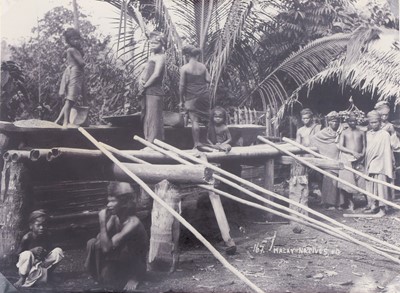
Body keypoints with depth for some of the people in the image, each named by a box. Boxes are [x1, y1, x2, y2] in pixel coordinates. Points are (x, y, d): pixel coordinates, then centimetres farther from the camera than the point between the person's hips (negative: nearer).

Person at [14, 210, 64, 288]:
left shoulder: (46, 236, -8)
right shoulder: (27, 238, -20)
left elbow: (51, 249, 2)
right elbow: (19, 253, -17)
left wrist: (46, 252, -22)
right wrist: (33, 250, -33)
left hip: (42, 262, 5)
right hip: (28, 265, -5)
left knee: (58, 251, -13)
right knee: (27, 254, -37)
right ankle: (22, 278, -12)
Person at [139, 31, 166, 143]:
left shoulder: (160, 56, -8)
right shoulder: (152, 57, 20)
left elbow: (156, 74, -18)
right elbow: (145, 71, 20)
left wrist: (145, 85, -11)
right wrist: (141, 80, 0)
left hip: (154, 92, -10)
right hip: (147, 92, 10)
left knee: (153, 118, -9)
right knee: (146, 118, 14)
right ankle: (149, 142, 22)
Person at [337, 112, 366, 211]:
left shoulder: (361, 132, 10)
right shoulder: (344, 132, 4)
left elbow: (364, 146, 12)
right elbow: (340, 146, -5)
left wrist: (362, 154, -8)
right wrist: (353, 152, -13)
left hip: (358, 159, 2)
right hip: (347, 158, -1)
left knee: (362, 180, -3)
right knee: (348, 181, -3)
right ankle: (350, 203, 7)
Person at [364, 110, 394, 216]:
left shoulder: (385, 134, -8)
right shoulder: (368, 134, 7)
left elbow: (387, 152, -8)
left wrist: (388, 169, -10)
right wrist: (366, 165, 10)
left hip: (380, 165, -5)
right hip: (370, 165, 5)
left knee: (381, 187, -1)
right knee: (370, 186, 8)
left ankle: (382, 209, 6)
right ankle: (373, 205, 18)